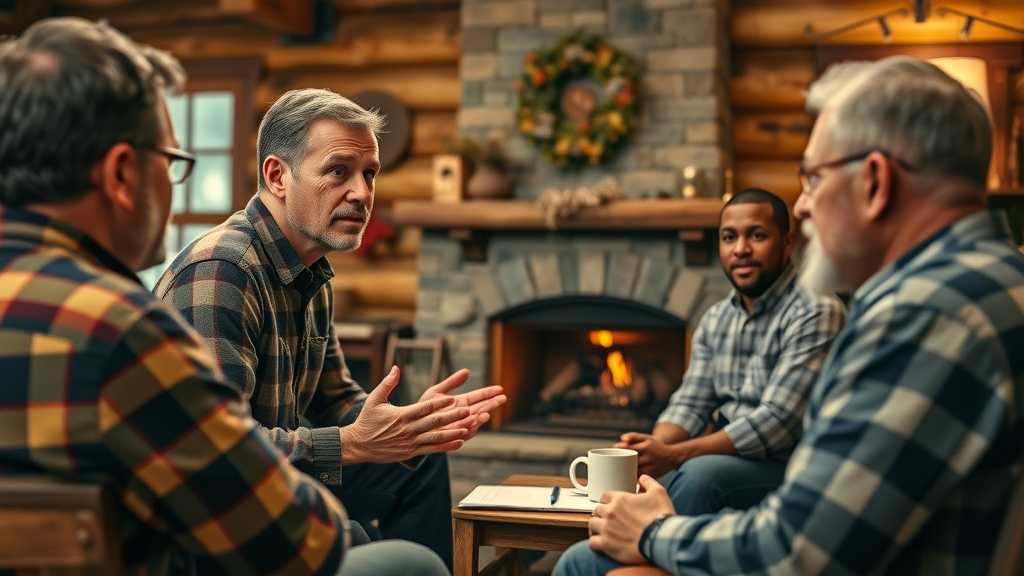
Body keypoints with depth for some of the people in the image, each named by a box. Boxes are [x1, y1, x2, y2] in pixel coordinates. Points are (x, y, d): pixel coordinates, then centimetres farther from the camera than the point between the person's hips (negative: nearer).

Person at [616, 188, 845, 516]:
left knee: (699, 475, -32)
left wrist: (672, 456, -27)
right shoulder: (714, 319, 9)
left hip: (791, 467, -6)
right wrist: (654, 445, -18)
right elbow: (690, 404, 6)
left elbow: (776, 421, -22)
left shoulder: (814, 313, -14)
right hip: (727, 462, 7)